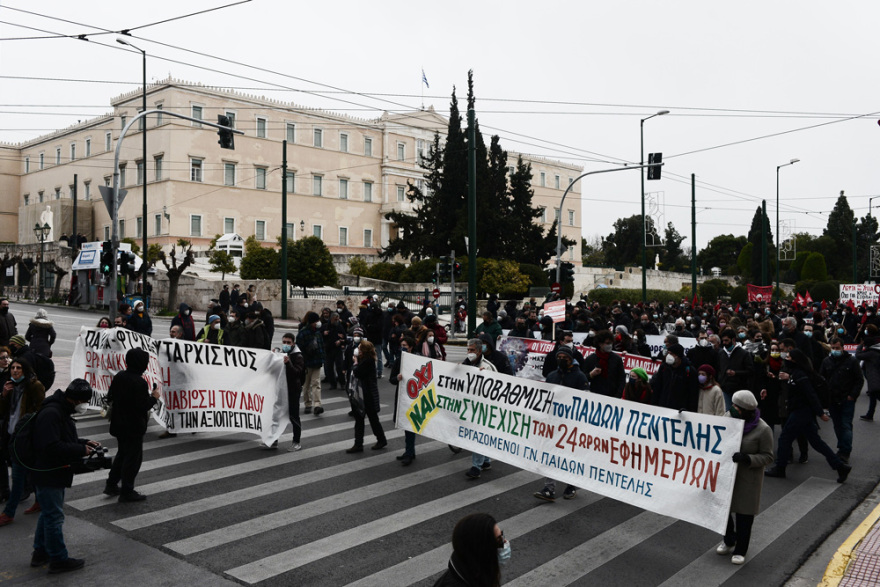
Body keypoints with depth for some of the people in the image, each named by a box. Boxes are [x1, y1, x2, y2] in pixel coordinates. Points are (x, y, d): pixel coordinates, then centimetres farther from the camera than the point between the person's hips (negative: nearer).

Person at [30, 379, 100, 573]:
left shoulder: (62, 411, 11)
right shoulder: (51, 413, -24)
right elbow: (52, 447, -31)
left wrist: (84, 443, 5)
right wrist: (81, 450, -23)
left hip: (55, 473, 11)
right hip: (48, 475, -11)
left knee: (48, 513, 22)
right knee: (54, 516, 0)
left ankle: (40, 553, 36)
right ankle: (58, 559, 10)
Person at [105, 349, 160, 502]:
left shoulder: (119, 376, 2)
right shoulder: (140, 383, -23)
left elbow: (109, 397, 10)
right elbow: (143, 407, -24)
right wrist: (154, 397, -9)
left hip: (119, 424, 8)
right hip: (134, 427, -8)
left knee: (122, 453, 24)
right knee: (133, 457, 3)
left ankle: (111, 485, 30)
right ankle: (127, 492, 9)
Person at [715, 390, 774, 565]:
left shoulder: (763, 430, -17)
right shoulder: (729, 417, -4)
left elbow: (767, 457, -12)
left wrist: (747, 458, -26)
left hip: (747, 479, -5)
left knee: (744, 515, 8)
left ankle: (740, 550, 26)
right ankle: (729, 541, 40)